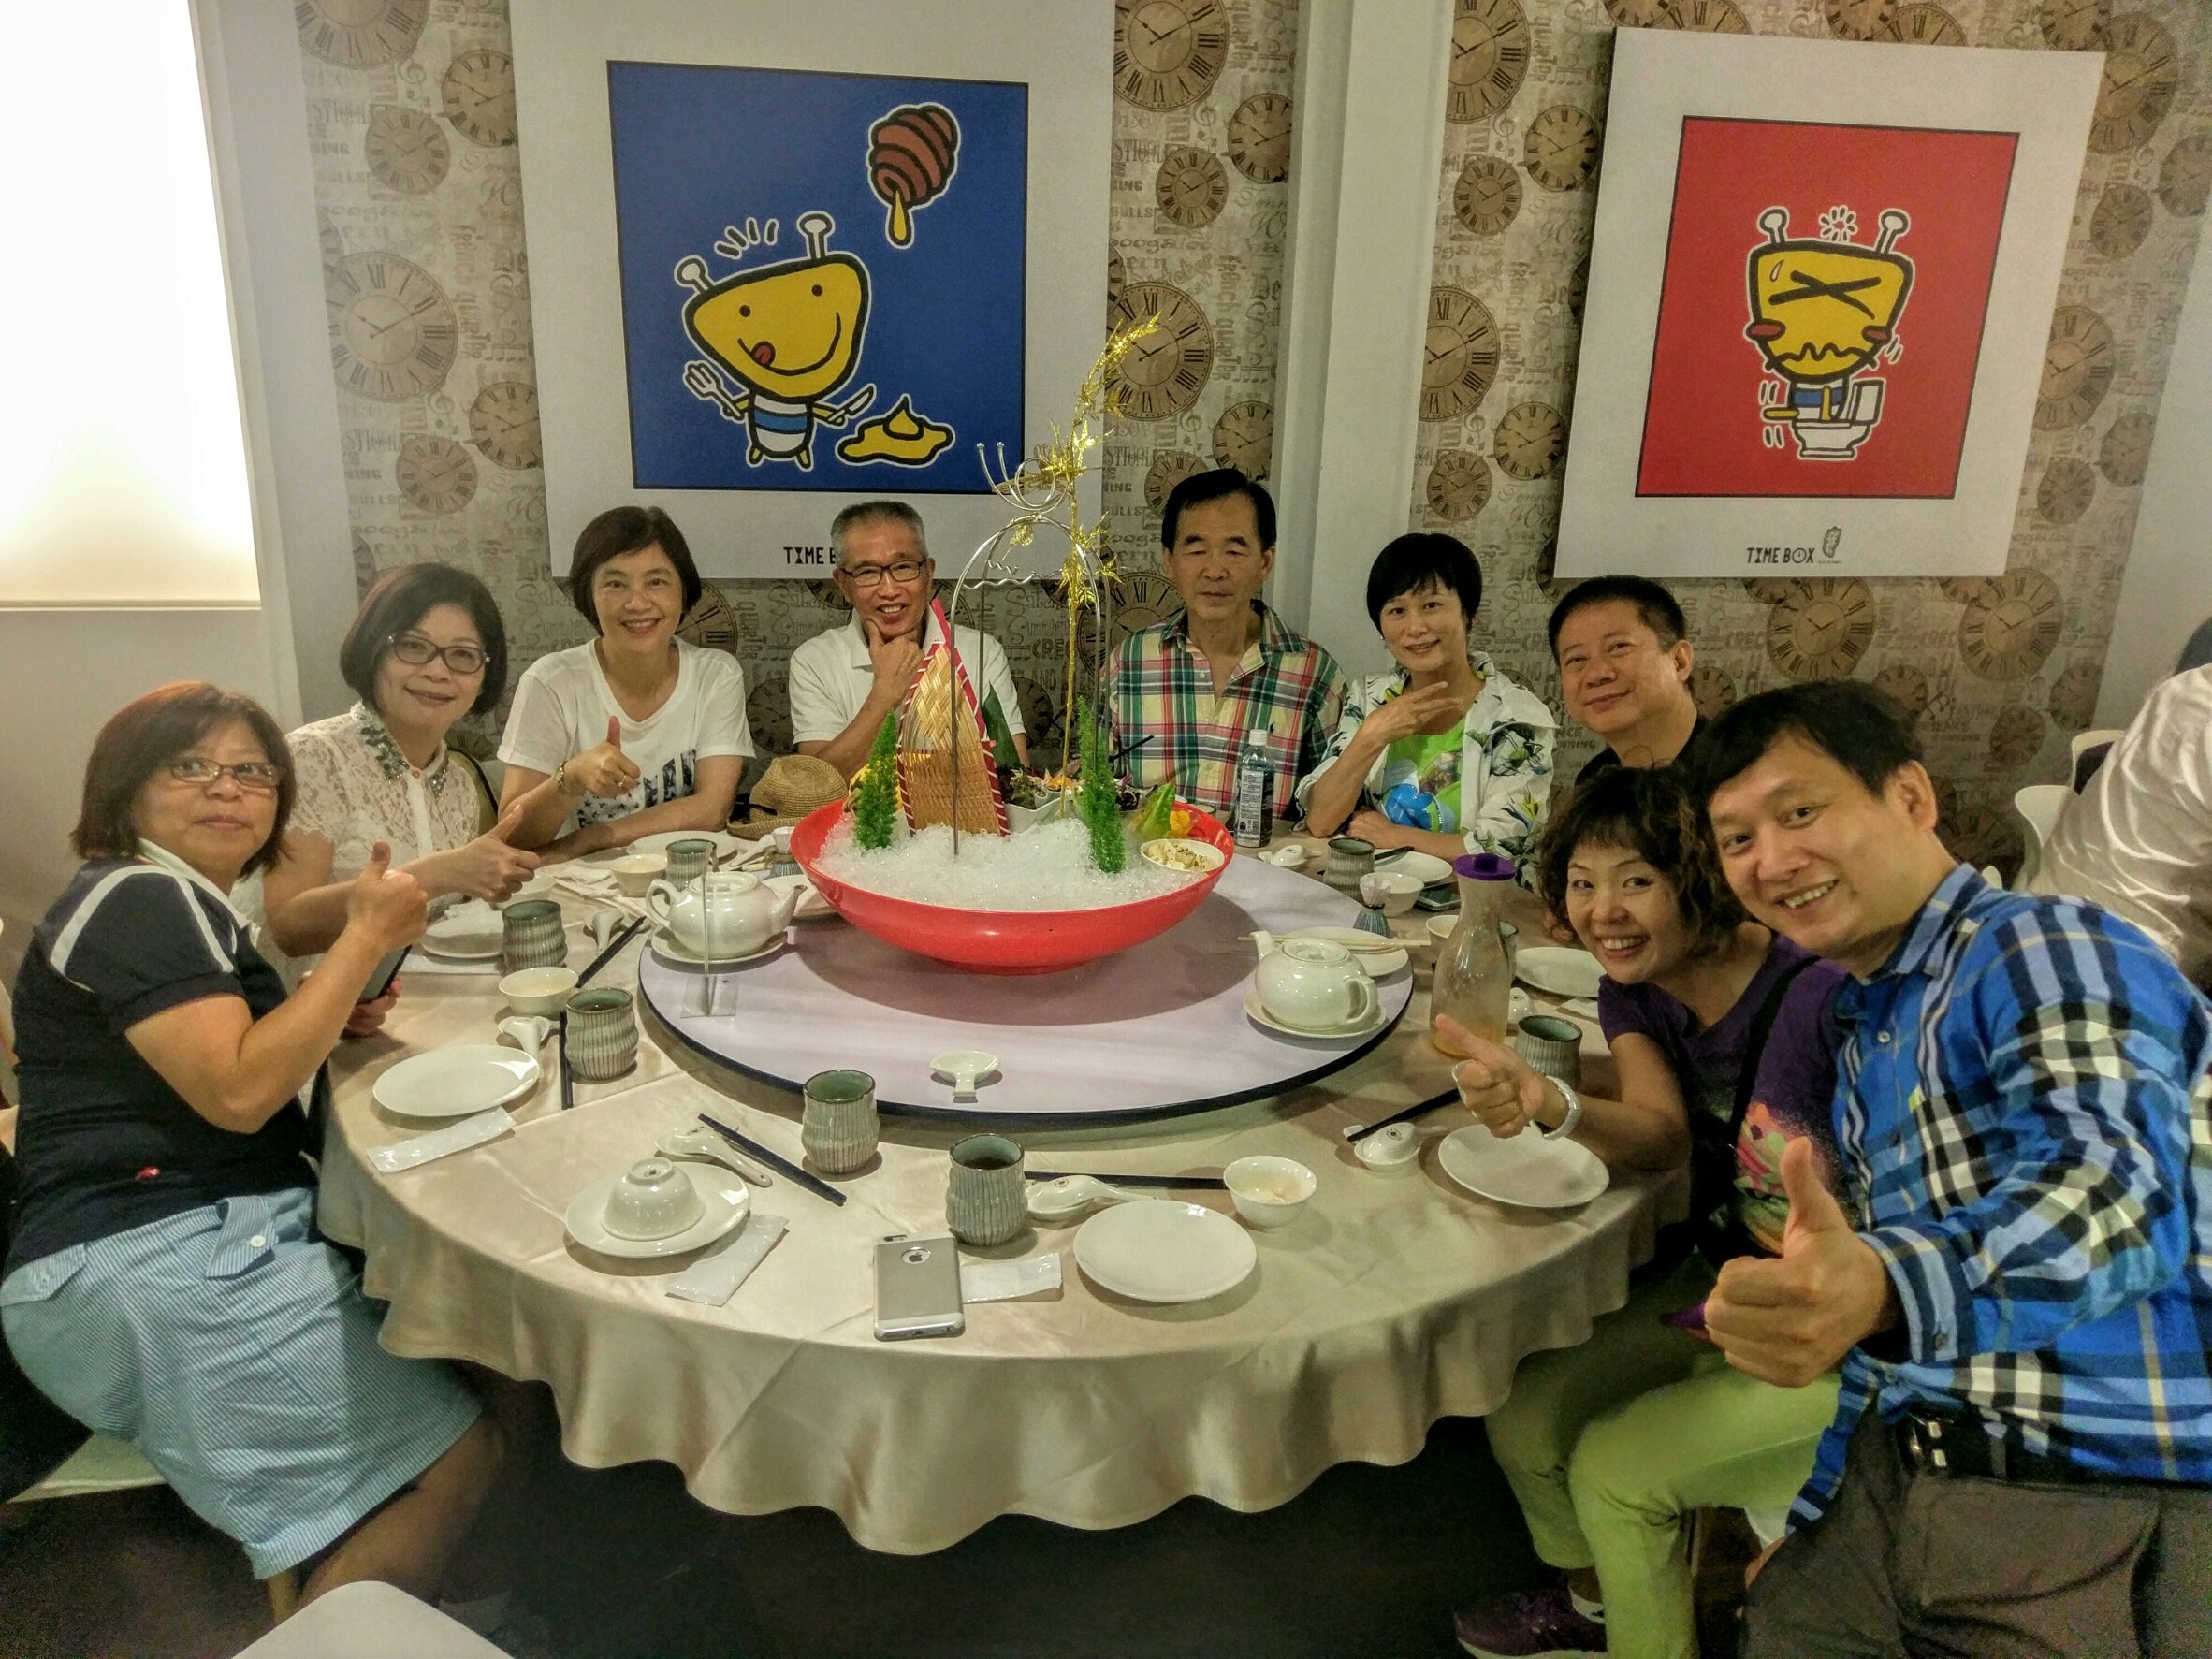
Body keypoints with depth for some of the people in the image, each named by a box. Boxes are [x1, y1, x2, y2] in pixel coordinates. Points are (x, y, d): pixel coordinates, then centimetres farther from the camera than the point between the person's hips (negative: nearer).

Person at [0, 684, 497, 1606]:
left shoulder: (184, 906, 23)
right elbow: (237, 1090, -19)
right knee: (457, 1454, -16)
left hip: (191, 1247, 11)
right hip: (149, 1265, -10)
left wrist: (337, 1016, 4)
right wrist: (365, 937, -14)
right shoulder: (139, 899, -10)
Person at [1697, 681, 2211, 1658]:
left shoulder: (2043, 946, -12)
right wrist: (1808, 1529, 19)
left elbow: (2111, 1185, -32)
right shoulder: (1866, 1037, 14)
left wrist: (1882, 1289, -51)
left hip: (2106, 1519, -7)